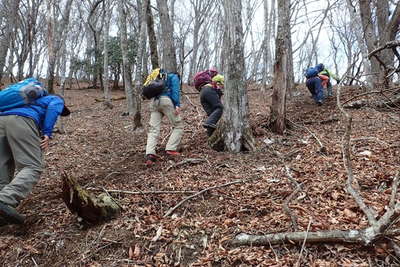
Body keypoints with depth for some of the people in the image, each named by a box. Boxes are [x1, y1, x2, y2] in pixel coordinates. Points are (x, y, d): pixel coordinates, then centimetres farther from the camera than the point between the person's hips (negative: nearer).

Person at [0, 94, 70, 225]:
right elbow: (52, 108, 0)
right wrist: (47, 133, -8)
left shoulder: (35, 100, 45)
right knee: (32, 168, -14)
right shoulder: (57, 100, 25)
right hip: (21, 121, -7)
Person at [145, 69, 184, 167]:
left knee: (153, 129, -1)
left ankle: (150, 154, -18)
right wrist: (177, 105, -11)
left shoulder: (159, 78, 37)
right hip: (166, 100, -6)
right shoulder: (174, 76, 18)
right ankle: (170, 149, -10)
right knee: (178, 126, 4)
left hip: (153, 102, 6)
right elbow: (175, 90, -1)